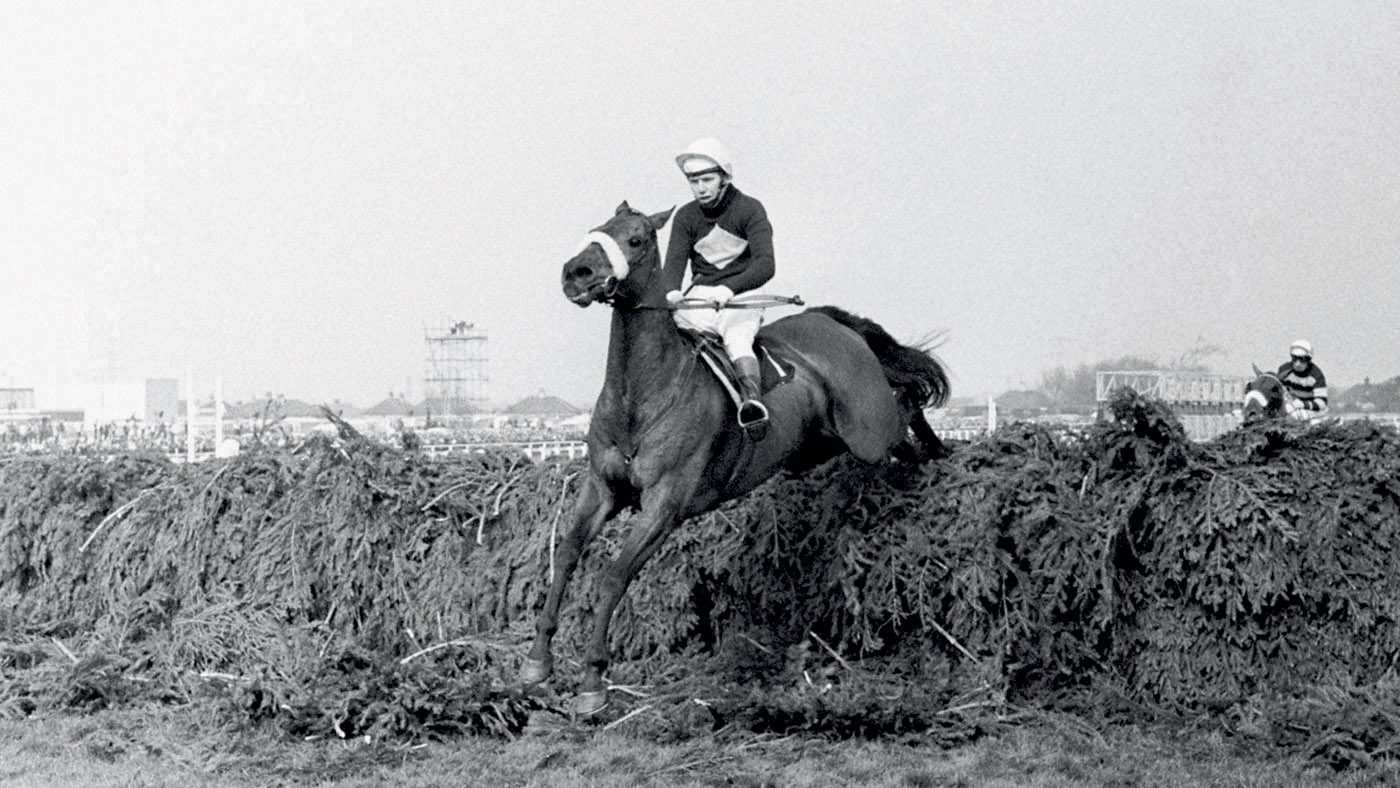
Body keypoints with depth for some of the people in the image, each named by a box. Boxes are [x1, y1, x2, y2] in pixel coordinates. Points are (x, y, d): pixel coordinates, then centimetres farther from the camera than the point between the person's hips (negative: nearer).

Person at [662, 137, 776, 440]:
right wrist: (671, 292, -31)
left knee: (735, 336, -35)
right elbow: (674, 262, -5)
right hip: (699, 295, 4)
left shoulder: (749, 210, -5)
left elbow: (765, 265, -18)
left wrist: (729, 289, -37)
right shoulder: (685, 217, 7)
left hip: (740, 296, -4)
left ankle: (753, 400, -54)